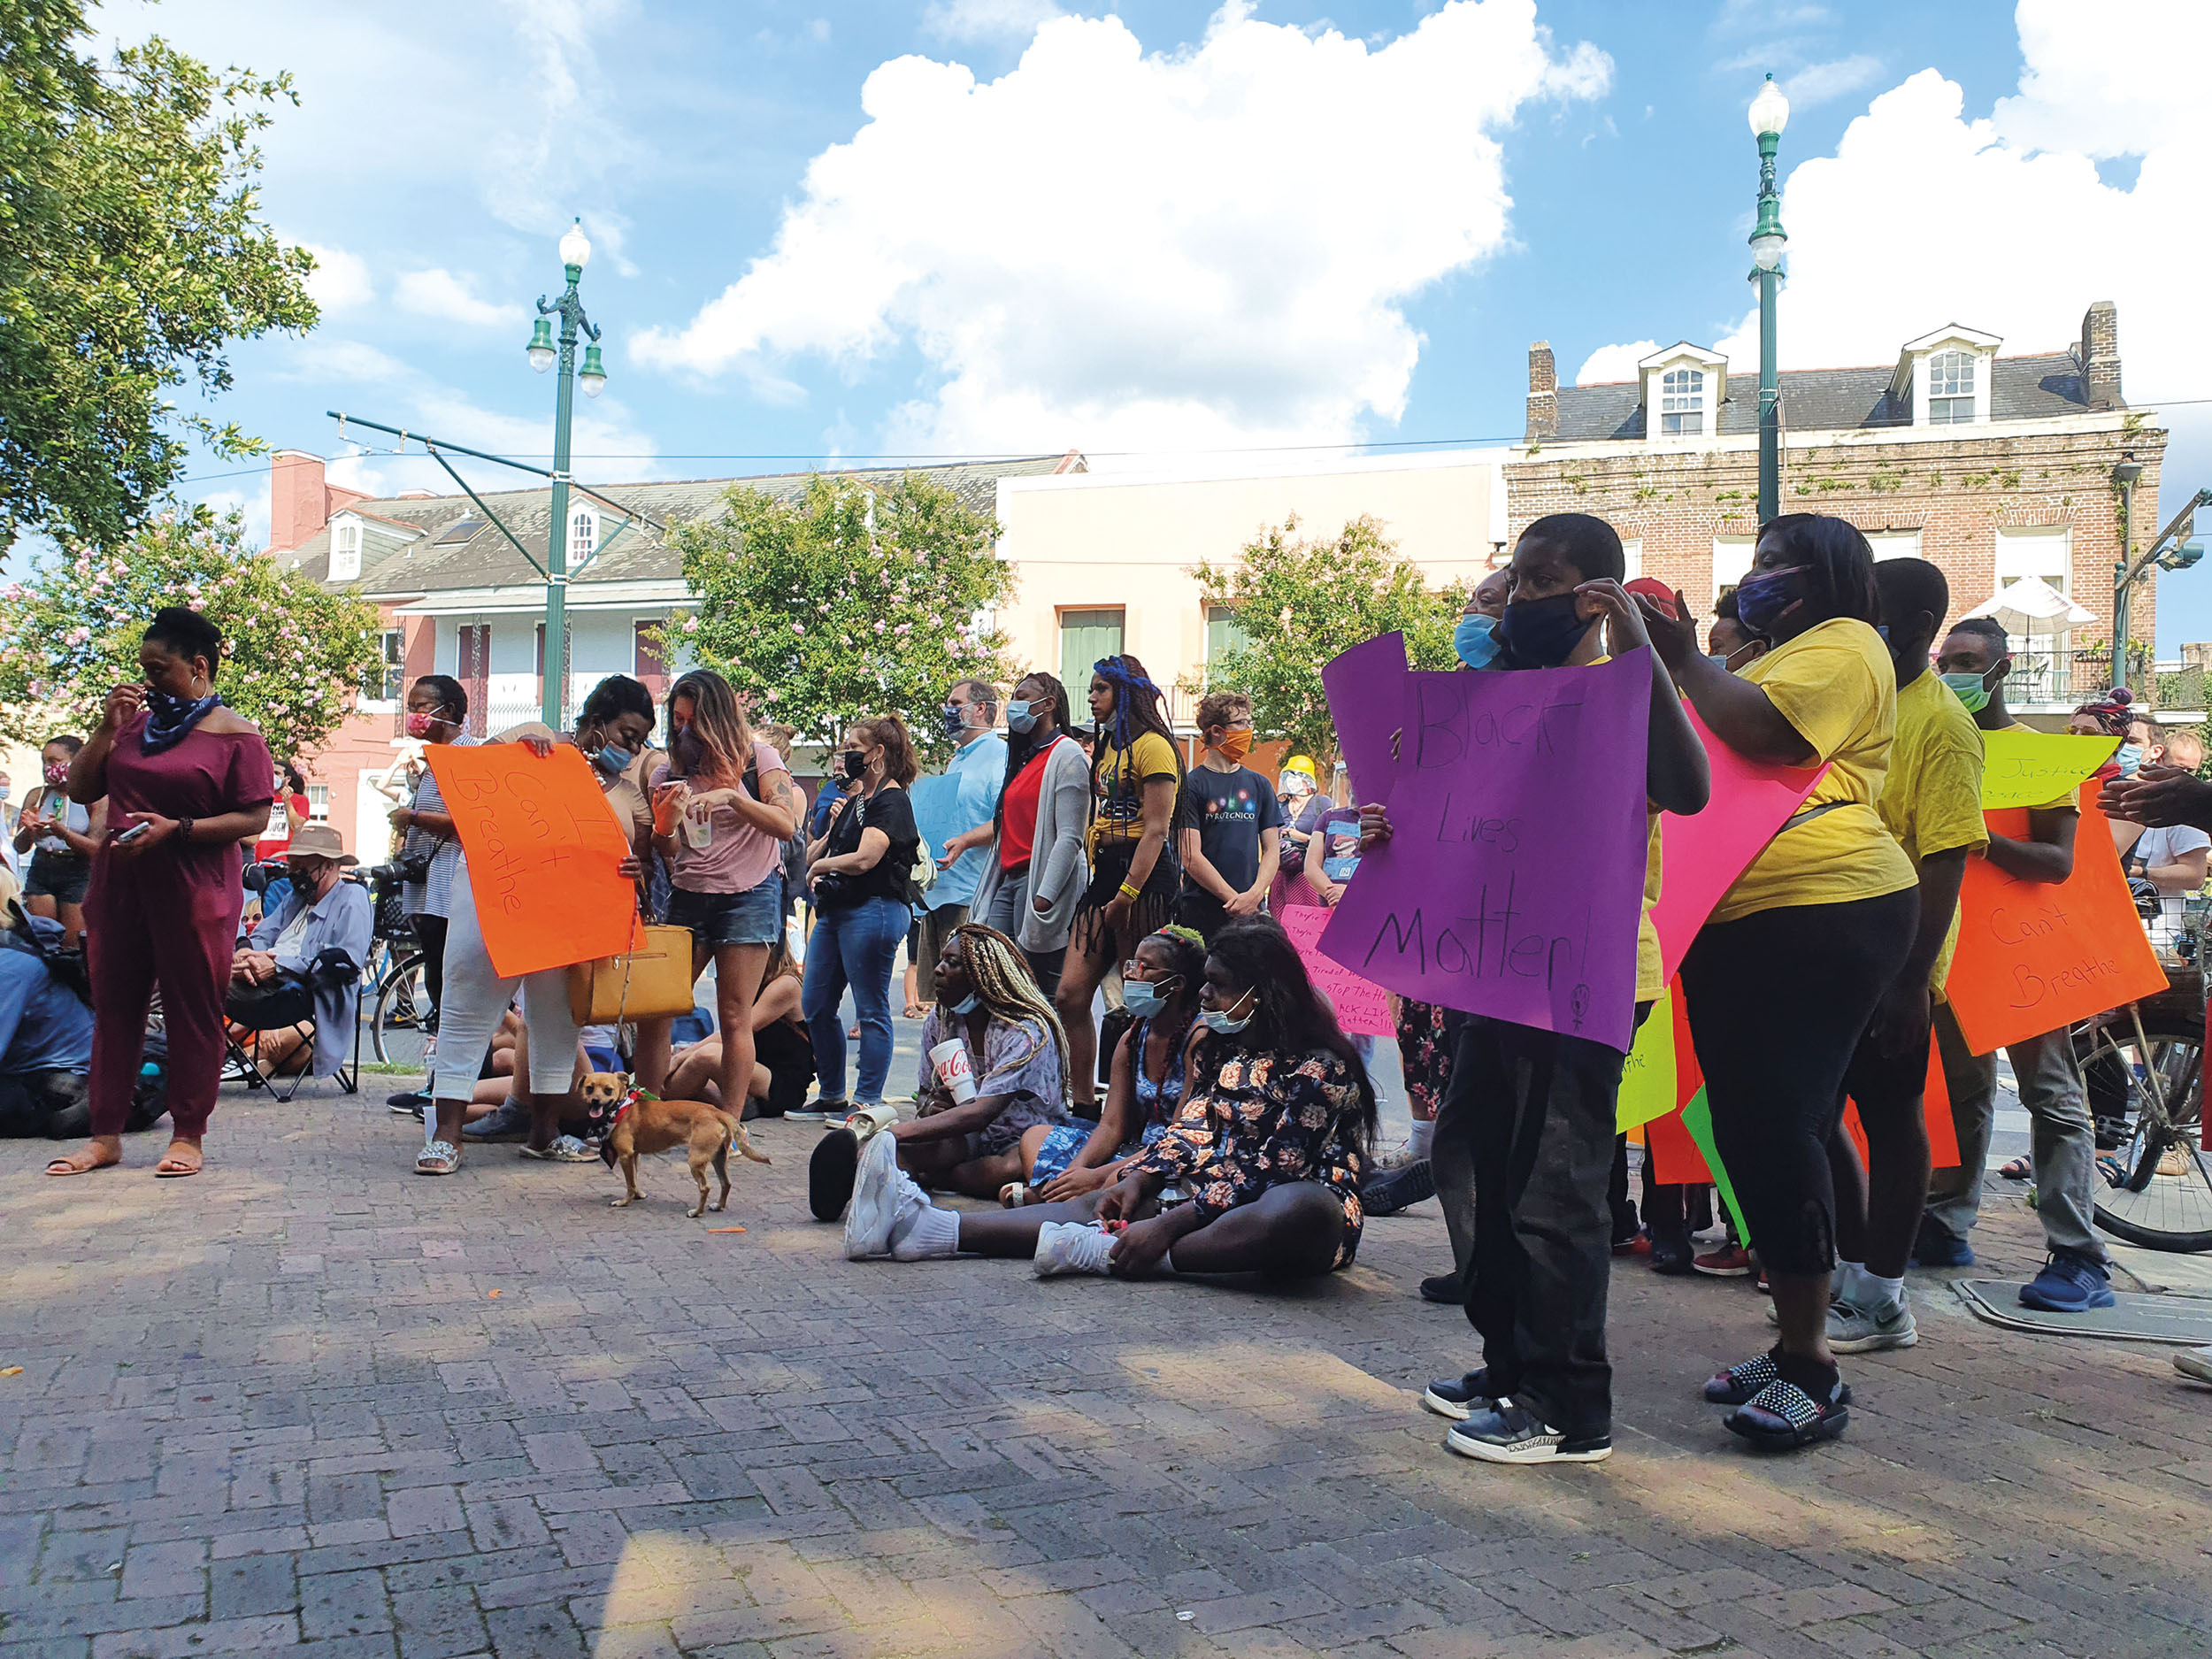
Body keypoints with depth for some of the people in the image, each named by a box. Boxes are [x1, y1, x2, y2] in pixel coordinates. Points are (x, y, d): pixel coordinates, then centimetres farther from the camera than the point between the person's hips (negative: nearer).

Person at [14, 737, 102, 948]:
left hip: (77, 874, -4)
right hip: (41, 872, 4)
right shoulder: (37, 795, 8)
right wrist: (28, 831, -15)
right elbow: (20, 847, 7)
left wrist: (62, 832, -25)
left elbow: (96, 849, -11)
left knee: (73, 945, -5)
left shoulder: (94, 798, -3)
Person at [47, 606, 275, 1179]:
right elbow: (81, 789, 14)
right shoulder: (137, 722, 14)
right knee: (114, 1007, 8)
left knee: (193, 1012, 0)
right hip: (119, 886, 6)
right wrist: (108, 728, 2)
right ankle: (105, 1136, 16)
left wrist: (177, 828, -19)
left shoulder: (236, 736, -4)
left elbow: (253, 818, -9)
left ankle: (188, 1136, 9)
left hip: (195, 891, -6)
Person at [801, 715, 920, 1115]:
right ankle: (832, 1097, 20)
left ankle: (868, 1101, 2)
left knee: (871, 1010, -4)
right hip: (834, 911, 10)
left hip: (873, 910, -10)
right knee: (815, 1006, 10)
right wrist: (830, 829, 0)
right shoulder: (854, 800, 20)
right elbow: (812, 857, 20)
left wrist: (822, 865, -4)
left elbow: (864, 859, -20)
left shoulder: (891, 801, -8)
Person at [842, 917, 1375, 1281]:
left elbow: (1269, 1172, -23)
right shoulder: (1220, 1049, 11)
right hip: (1214, 1202, 8)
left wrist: (1167, 1226, -28)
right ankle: (926, 1226, -20)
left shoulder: (1317, 1067, -16)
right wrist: (1141, 1179, -10)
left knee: (1306, 1210, -41)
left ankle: (1106, 1253, -41)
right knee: (1098, 1203, -8)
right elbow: (1191, 1132, 11)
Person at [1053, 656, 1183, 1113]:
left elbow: (1155, 830, -15)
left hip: (1144, 874, -9)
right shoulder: (1107, 747, 20)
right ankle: (1084, 1105, 8)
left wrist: (1125, 896, -19)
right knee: (1069, 995, 1)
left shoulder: (1152, 745, -8)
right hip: (1104, 872, 9)